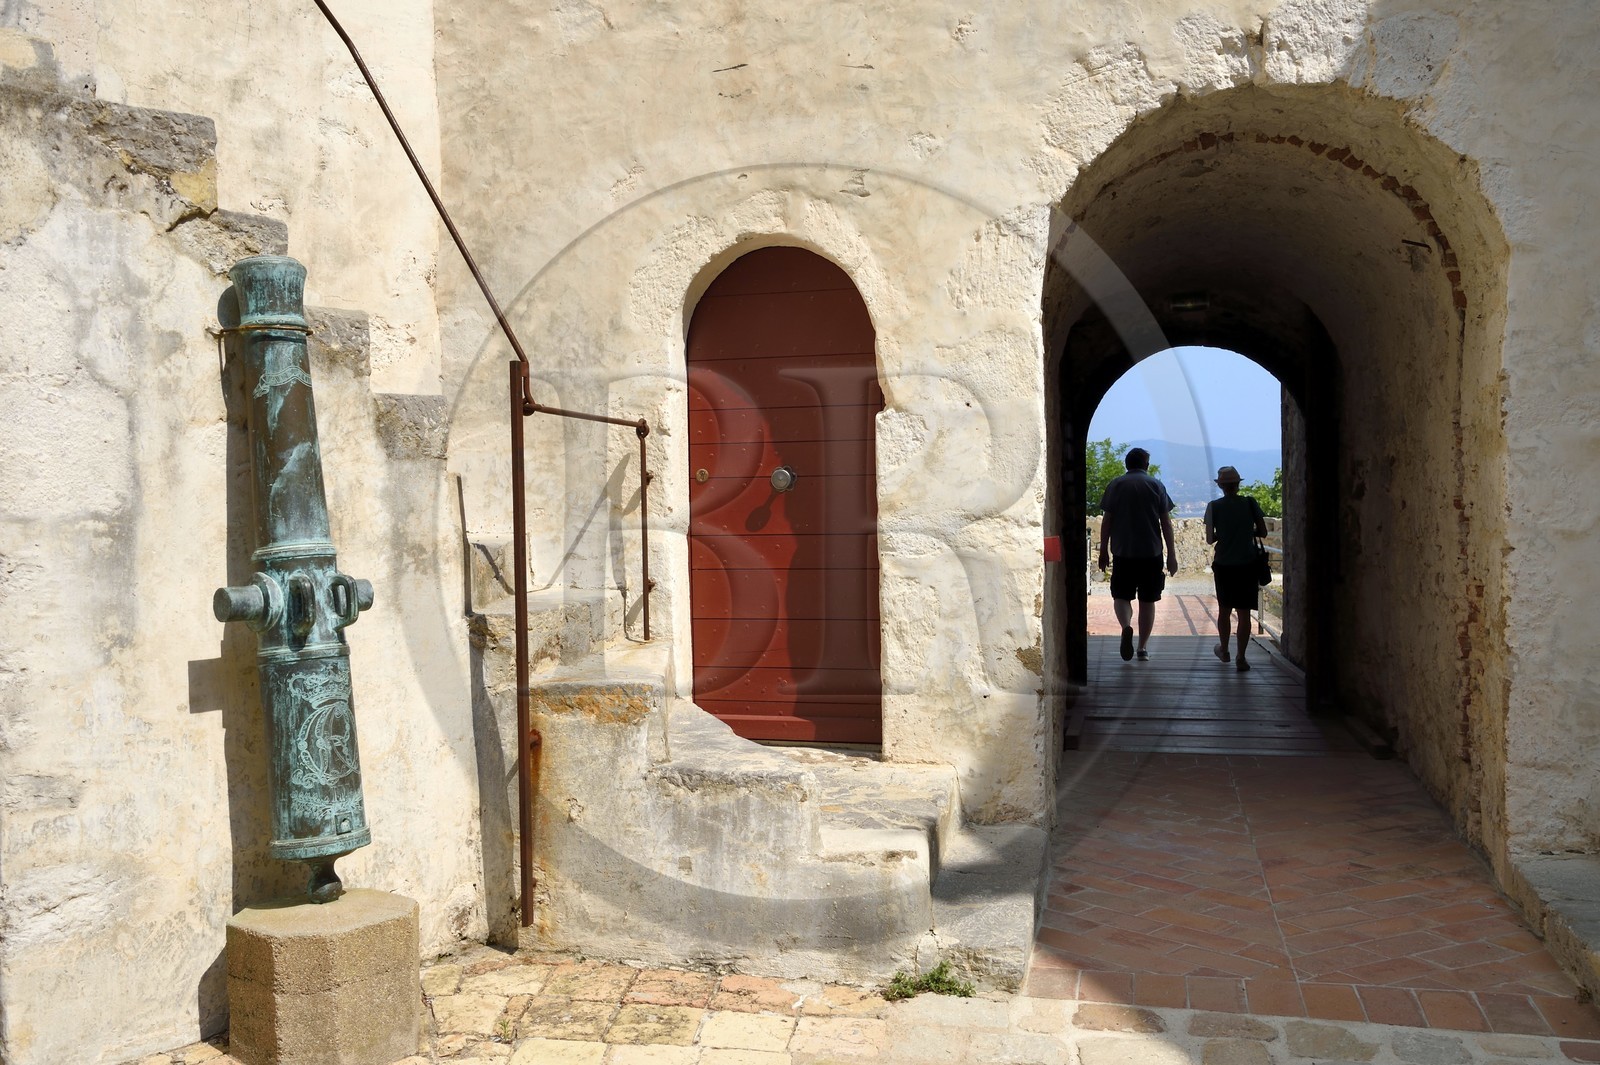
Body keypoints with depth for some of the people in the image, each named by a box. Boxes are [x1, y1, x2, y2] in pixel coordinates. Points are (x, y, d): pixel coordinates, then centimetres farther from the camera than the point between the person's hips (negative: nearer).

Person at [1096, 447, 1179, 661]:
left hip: (1123, 553, -1)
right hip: (1151, 553, 1)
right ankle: (1143, 647, 10)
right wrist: (1171, 554, 6)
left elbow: (1106, 520, 0)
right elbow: (1166, 522, 1)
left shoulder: (1115, 485, 2)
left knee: (1121, 595, 9)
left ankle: (1126, 626, -20)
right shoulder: (1156, 486, 3)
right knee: (1147, 600, 9)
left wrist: (1103, 551, 7)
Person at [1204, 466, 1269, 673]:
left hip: (1223, 565, 1)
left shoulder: (1214, 507, -5)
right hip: (1247, 564, -1)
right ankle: (1241, 658, -2)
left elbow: (1209, 539, -5)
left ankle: (1223, 650, 33)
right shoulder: (1250, 504, -4)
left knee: (1224, 609, 18)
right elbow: (1262, 532, -1)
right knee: (1244, 612, 2)